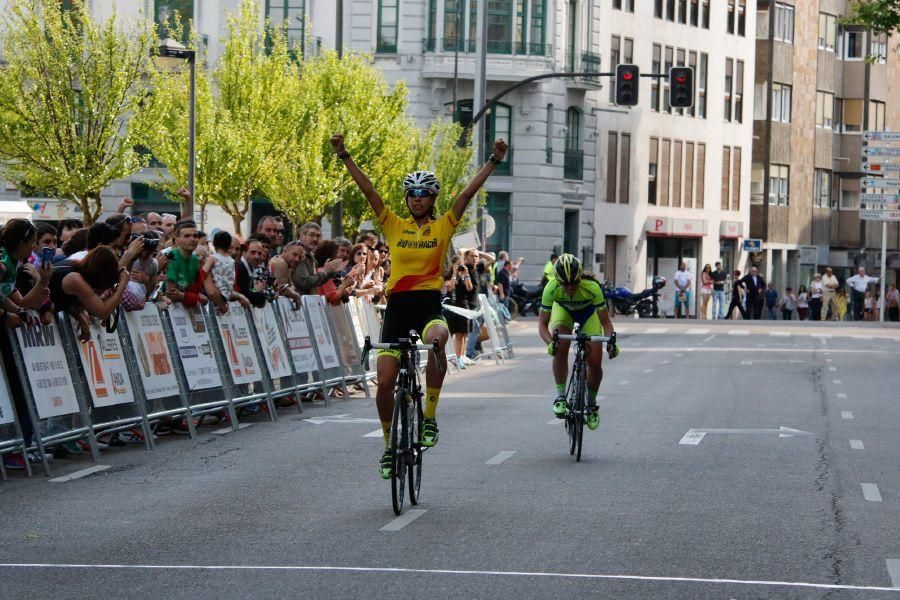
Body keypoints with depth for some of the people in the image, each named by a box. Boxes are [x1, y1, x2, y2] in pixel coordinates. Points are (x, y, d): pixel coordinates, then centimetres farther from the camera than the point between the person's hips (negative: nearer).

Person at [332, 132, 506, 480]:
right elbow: (368, 191, 4)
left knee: (437, 339, -38)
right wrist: (343, 156, -2)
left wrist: (494, 161, -8)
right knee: (385, 383, -2)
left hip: (429, 306, -3)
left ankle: (430, 418, -23)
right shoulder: (394, 226, 9)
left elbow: (468, 193, -1)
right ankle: (389, 446, 20)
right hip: (397, 307, 3)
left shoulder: (443, 226, 6)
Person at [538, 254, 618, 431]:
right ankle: (560, 396, -14)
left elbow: (605, 321, -30)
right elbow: (543, 323, -31)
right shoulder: (551, 288, -36)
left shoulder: (592, 288, -39)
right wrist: (550, 342, -50)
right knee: (560, 349, -28)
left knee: (595, 362, -10)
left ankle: (591, 404, 14)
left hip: (588, 312, 0)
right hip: (563, 309, 0)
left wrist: (611, 338, -49)